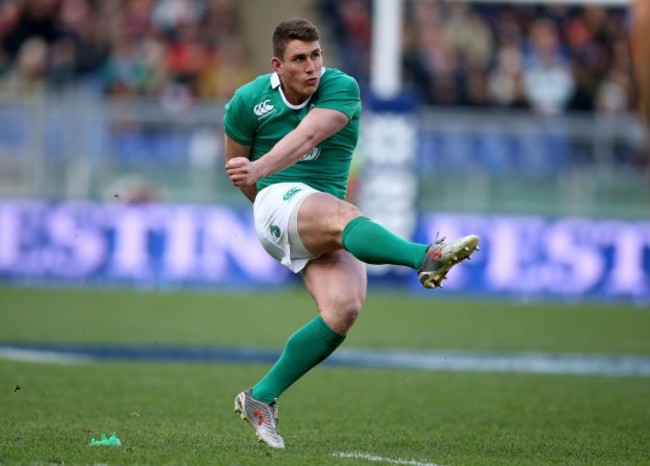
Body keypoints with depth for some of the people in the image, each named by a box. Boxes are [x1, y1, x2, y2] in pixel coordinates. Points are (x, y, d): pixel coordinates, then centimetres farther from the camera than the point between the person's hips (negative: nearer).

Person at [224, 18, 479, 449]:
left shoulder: (341, 88, -5)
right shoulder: (248, 101, 1)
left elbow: (306, 138, -24)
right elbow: (234, 162, 17)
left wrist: (257, 170, -39)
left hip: (327, 225, 3)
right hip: (280, 201, -3)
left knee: (343, 309, -23)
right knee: (342, 216, -37)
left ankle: (262, 397, -12)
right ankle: (426, 257, -68)